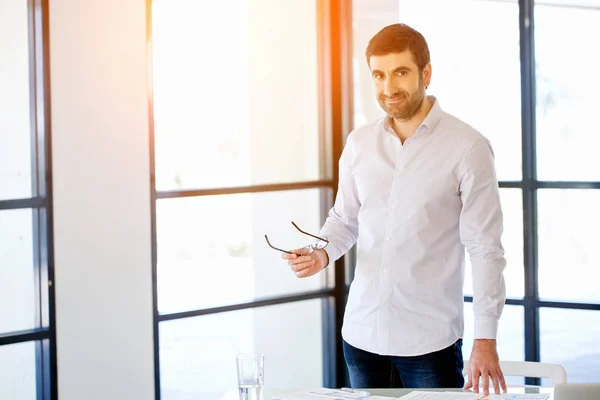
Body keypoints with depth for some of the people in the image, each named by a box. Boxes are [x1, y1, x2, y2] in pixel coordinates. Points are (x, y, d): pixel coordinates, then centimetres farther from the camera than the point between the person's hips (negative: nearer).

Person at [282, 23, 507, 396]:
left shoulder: (468, 148, -8)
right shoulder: (359, 144, 6)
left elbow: (486, 249, -8)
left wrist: (486, 340, -12)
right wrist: (322, 254, -4)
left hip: (431, 340, -4)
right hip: (362, 334, 4)